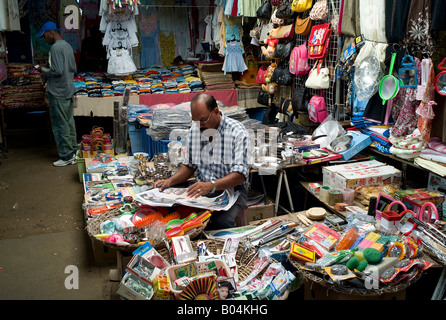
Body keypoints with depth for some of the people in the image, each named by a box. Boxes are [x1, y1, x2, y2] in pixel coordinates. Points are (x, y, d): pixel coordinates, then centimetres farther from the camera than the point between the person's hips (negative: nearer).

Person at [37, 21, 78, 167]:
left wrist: (44, 70, -6)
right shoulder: (67, 46, 13)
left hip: (58, 93, -9)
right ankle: (73, 152, 22)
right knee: (69, 123, 14)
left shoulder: (56, 48, -16)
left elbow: (57, 71, -23)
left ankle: (66, 157, 5)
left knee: (60, 126, -1)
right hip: (68, 90, 9)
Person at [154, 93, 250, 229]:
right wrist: (170, 181, -2)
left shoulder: (237, 132, -12)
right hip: (202, 188, 4)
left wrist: (211, 185, -35)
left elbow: (240, 175, -20)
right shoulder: (194, 130, 6)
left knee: (222, 221, -34)